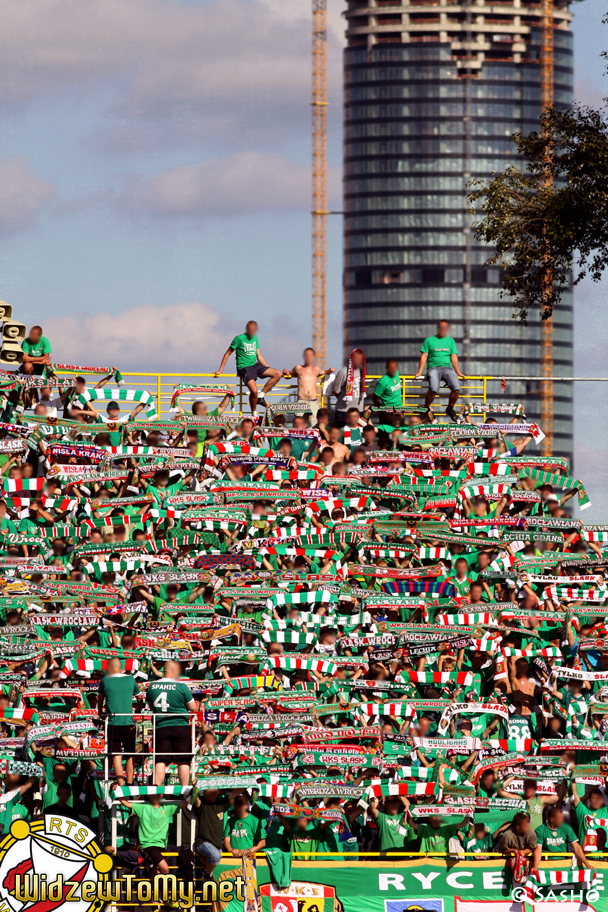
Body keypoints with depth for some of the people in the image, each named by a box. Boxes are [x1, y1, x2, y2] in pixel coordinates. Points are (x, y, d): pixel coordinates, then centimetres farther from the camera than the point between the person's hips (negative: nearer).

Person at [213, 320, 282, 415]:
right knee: (254, 391, -26)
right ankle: (254, 414, -5)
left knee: (278, 374, -6)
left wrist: (269, 369, 12)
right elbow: (227, 354, -2)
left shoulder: (255, 338, 11)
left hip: (255, 366, 7)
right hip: (244, 368, -7)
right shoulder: (239, 339, -8)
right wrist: (220, 370, -5)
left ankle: (261, 396, -3)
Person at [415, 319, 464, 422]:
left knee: (456, 389, -22)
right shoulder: (429, 340, 11)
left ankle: (450, 408, 5)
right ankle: (426, 409, -7)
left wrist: (458, 372, 9)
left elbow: (454, 357, 17)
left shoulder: (450, 341, 20)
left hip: (448, 368, 3)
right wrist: (420, 372, -4)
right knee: (433, 389, -31)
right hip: (434, 367, -3)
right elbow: (424, 356, 6)